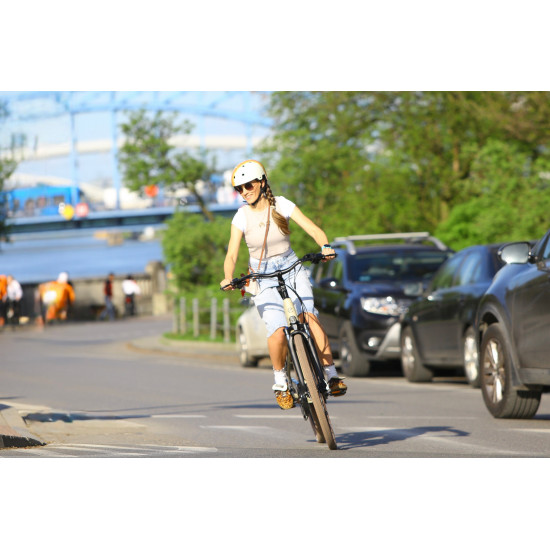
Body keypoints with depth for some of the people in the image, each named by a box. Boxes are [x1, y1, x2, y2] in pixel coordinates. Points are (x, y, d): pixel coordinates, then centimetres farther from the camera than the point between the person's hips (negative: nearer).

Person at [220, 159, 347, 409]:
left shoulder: (282, 205, -6)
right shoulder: (242, 216, -6)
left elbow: (314, 230, -12)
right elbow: (231, 255, -10)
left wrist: (325, 246, -33)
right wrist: (228, 277, -30)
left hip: (292, 270, 1)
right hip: (263, 278, -1)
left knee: (309, 317, -26)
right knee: (278, 333, -22)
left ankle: (331, 376, -22)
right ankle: (280, 382, 3)